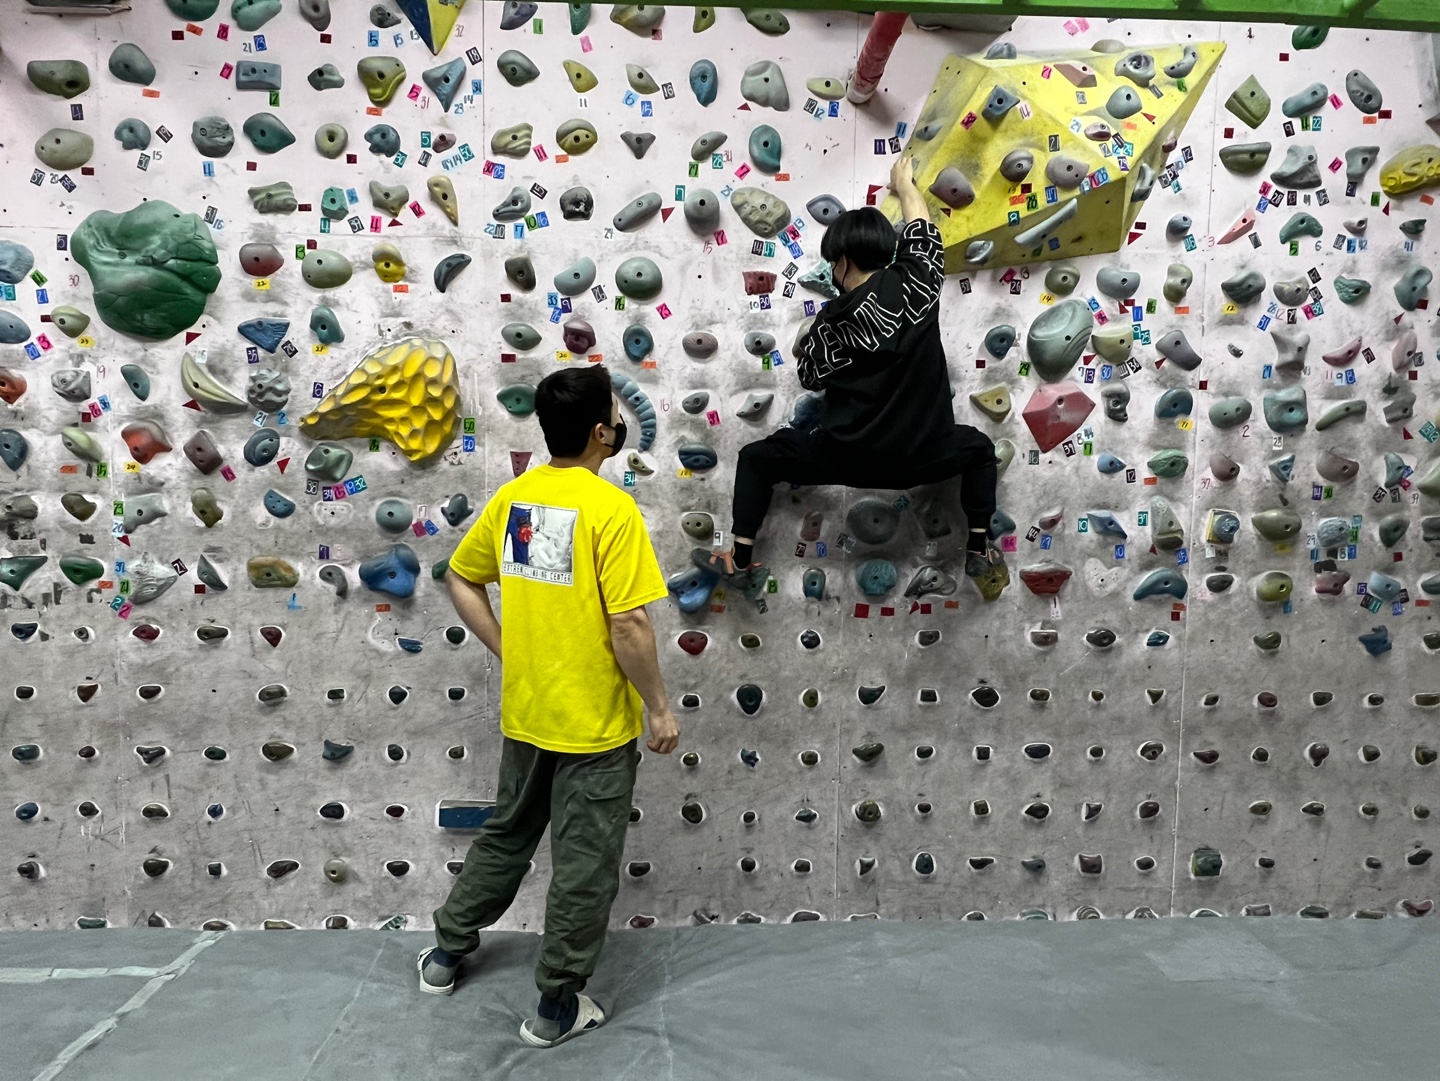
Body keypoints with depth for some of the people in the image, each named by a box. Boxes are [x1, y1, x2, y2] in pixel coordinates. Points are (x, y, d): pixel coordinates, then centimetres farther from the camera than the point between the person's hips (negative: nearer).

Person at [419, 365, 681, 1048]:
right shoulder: (611, 509, -20)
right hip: (596, 723, -6)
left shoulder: (511, 497, 0)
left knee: (506, 833, 27)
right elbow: (629, 625, -22)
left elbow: (460, 580, 10)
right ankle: (558, 1006, 24)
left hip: (524, 711, 7)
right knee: (584, 866, 10)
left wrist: (509, 653, 13)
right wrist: (660, 707, -11)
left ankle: (447, 953, 41)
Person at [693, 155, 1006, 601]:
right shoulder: (916, 282, -5)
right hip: (922, 455, 3)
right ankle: (980, 551, 28)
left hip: (847, 455, -2)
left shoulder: (834, 321, -8)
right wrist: (904, 182, 33)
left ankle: (740, 562, 14)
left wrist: (809, 343, 27)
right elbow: (920, 229, 15)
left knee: (755, 459, 17)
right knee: (978, 448, 34)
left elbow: (810, 377, 8)